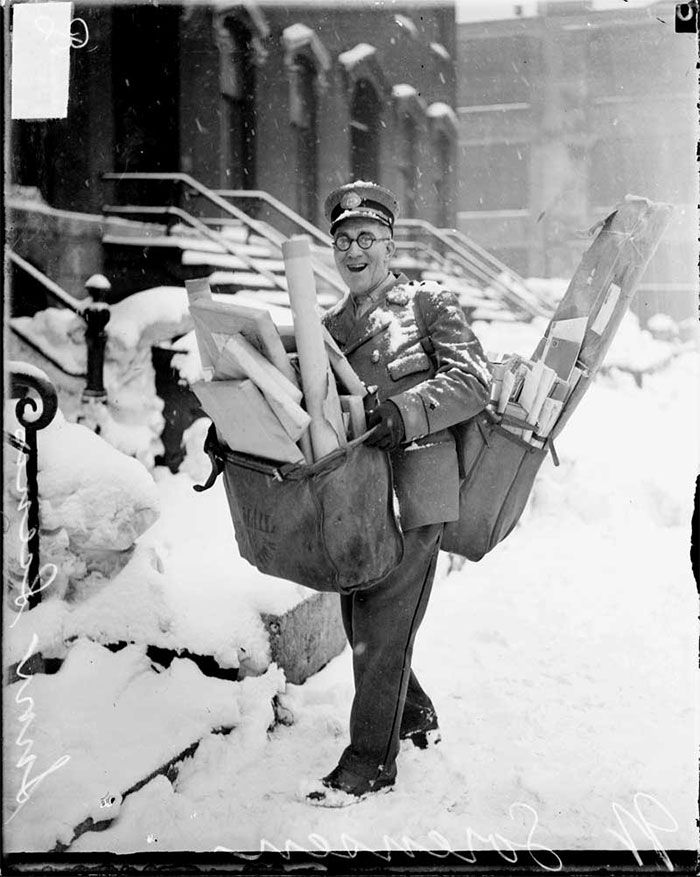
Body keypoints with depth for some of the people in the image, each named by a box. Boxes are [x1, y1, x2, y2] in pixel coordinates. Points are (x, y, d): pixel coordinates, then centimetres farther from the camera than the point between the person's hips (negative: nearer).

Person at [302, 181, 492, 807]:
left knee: (383, 625, -7)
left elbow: (473, 381, -10)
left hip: (413, 485, -6)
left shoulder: (429, 304, 2)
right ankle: (416, 718, 35)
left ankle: (370, 762, 4)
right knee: (359, 621, 12)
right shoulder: (330, 326, 18)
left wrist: (405, 411, -25)